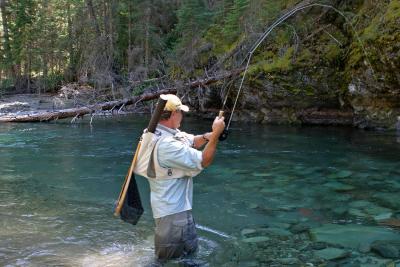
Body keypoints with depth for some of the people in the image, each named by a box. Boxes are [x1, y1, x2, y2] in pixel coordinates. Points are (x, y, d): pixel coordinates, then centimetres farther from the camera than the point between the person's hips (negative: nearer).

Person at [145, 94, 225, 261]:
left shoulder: (160, 132, 2)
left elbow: (192, 142, 12)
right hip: (173, 212, -11)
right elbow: (204, 161, -24)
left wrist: (206, 137, -9)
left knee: (190, 250, 26)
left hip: (175, 206, 11)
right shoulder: (167, 144, -30)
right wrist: (216, 134, -19)